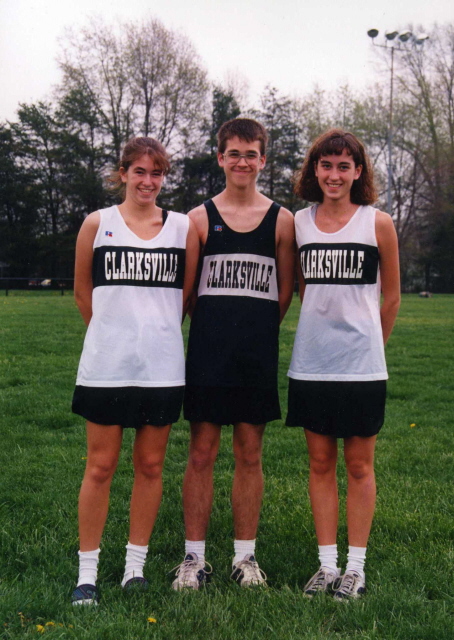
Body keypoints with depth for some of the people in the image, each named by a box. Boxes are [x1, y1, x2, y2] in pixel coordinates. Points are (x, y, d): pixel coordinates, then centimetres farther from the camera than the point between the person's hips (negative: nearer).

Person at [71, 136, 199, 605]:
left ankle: (136, 566, 23)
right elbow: (83, 293, 10)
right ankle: (87, 571, 15)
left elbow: (187, 294, 12)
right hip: (106, 365, -1)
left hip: (162, 365, 2)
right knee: (100, 466, 4)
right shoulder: (97, 224, 3)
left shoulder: (183, 227, 6)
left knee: (150, 465, 8)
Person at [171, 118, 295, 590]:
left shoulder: (281, 220, 6)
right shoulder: (200, 218, 4)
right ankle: (194, 556, 15)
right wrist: (216, 332, 4)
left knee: (250, 454, 8)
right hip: (207, 351, 0)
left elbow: (285, 290, 10)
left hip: (258, 354, 1)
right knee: (201, 452, 3)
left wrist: (257, 331, 7)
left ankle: (245, 555, 21)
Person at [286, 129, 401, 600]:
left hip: (361, 365, -3)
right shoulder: (299, 223, 5)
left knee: (359, 464, 6)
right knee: (320, 463, 9)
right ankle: (327, 564, 21)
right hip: (311, 362, 3)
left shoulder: (378, 224, -3)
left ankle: (356, 566, 18)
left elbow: (391, 297, 6)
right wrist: (321, 325, 10)